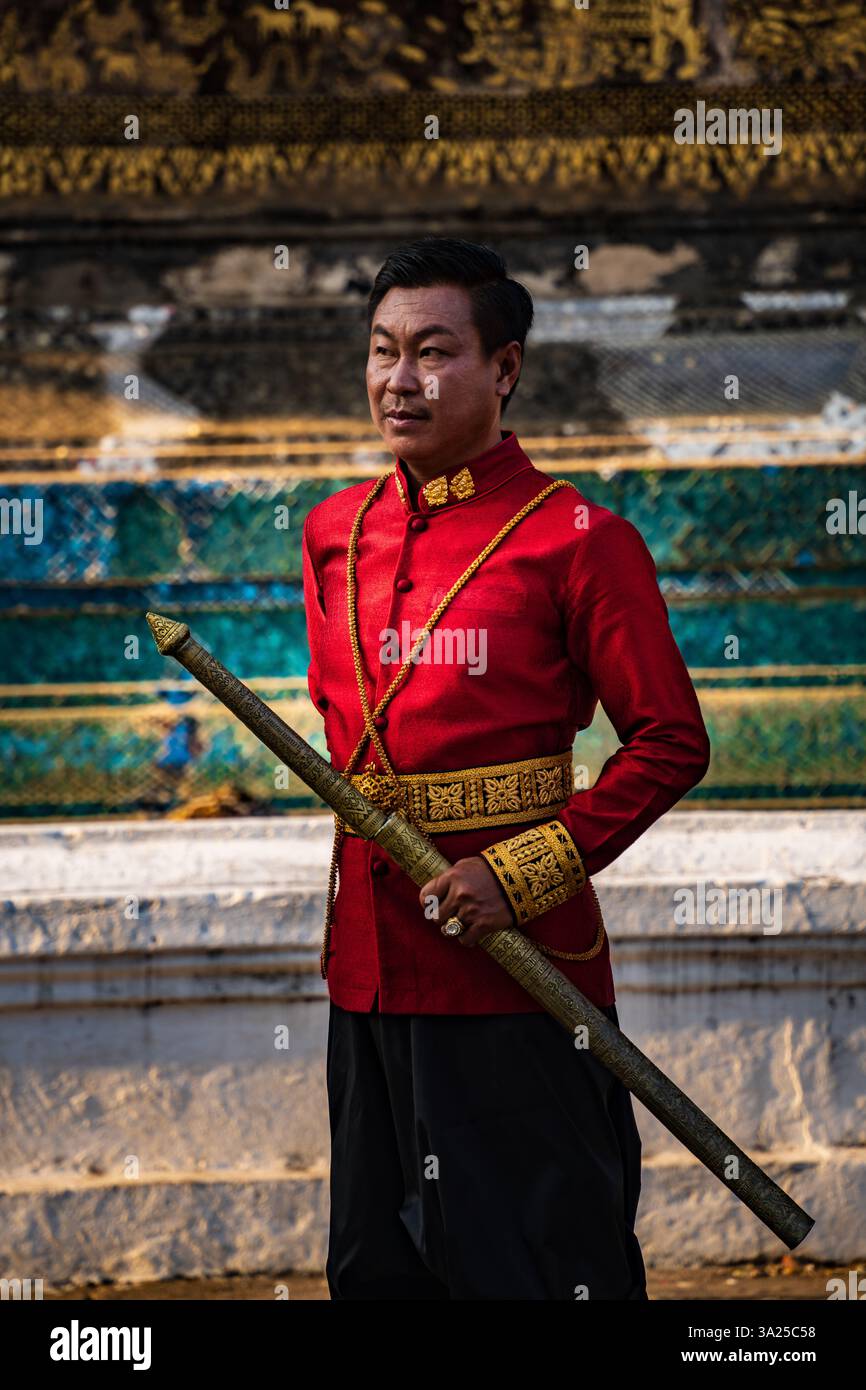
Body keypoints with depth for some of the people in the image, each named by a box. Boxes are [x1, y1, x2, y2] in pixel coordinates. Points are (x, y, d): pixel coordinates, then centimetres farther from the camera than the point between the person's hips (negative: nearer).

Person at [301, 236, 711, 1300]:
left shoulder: (577, 537, -9)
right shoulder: (335, 534, 10)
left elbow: (671, 743, -9)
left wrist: (522, 875, -16)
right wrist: (367, 819, 11)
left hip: (517, 963, -6)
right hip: (369, 960, 6)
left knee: (541, 1262, 1)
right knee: (377, 1266, 14)